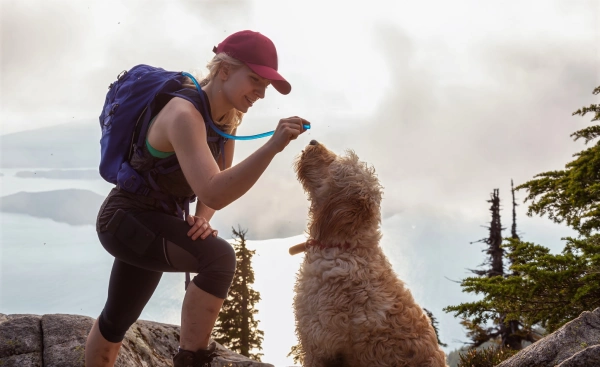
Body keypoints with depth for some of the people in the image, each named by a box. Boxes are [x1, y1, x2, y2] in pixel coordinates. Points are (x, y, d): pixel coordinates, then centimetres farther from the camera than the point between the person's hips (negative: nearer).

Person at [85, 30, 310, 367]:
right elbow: (213, 194, -43)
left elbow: (217, 181, 9)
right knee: (219, 257, -31)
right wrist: (273, 146, -49)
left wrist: (202, 219, -11)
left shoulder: (228, 116, -3)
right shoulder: (184, 115, -30)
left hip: (153, 222, 9)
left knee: (117, 320, 25)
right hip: (125, 219, -9)